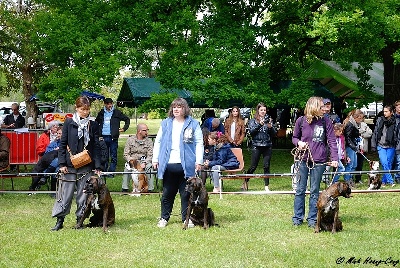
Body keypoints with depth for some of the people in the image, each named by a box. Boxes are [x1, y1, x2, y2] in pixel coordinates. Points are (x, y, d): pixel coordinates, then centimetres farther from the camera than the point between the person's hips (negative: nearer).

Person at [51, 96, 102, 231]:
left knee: (84, 194, 4)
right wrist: (62, 163, -5)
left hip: (87, 166, 1)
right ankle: (59, 220, 8)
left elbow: (96, 147, 4)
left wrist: (98, 166, -3)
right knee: (66, 193, 1)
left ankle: (80, 220, 13)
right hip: (70, 164, -1)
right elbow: (62, 144, 3)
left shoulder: (93, 125, 5)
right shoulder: (69, 123, 2)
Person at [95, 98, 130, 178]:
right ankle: (104, 171, 14)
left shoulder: (117, 112, 3)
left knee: (113, 156, -1)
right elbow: (96, 122, 29)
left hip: (113, 137, -3)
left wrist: (124, 128, 3)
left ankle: (111, 172, 4)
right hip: (103, 137, 3)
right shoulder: (101, 113, 12)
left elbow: (127, 120, 11)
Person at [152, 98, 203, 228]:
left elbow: (199, 143, 2)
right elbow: (158, 141, 15)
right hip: (168, 165, 2)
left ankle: (187, 219, 13)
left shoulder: (193, 124, 4)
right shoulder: (165, 124, 12)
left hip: (186, 165, -2)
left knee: (186, 194, 4)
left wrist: (198, 161, -6)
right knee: (167, 194, 8)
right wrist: (155, 159, 8)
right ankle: (164, 218, 17)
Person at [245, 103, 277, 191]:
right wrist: (259, 124, -19)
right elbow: (251, 131, -9)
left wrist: (270, 127, -13)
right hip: (256, 146, -2)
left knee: (266, 166, -1)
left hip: (267, 146, 2)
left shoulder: (269, 120, 11)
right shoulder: (253, 121, 7)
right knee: (253, 166, 0)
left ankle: (266, 186, 4)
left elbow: (274, 134, 6)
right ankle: (245, 182, 19)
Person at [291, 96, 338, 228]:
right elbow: (294, 137, 13)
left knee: (315, 191, 7)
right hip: (303, 160, 1)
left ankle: (312, 219, 15)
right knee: (300, 190, 6)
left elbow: (332, 141, -3)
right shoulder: (301, 121, 0)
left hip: (319, 161, -1)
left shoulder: (325, 122, -2)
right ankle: (298, 217, 17)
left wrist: (334, 158, -13)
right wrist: (298, 143, -10)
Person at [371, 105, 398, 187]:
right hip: (381, 146, 0)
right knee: (384, 163, -11)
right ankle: (390, 181, -6)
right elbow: (375, 133, 7)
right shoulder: (380, 120, 3)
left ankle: (384, 181, 15)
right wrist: (373, 145, 4)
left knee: (389, 164, 4)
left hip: (391, 146, 0)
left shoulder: (396, 122, -1)